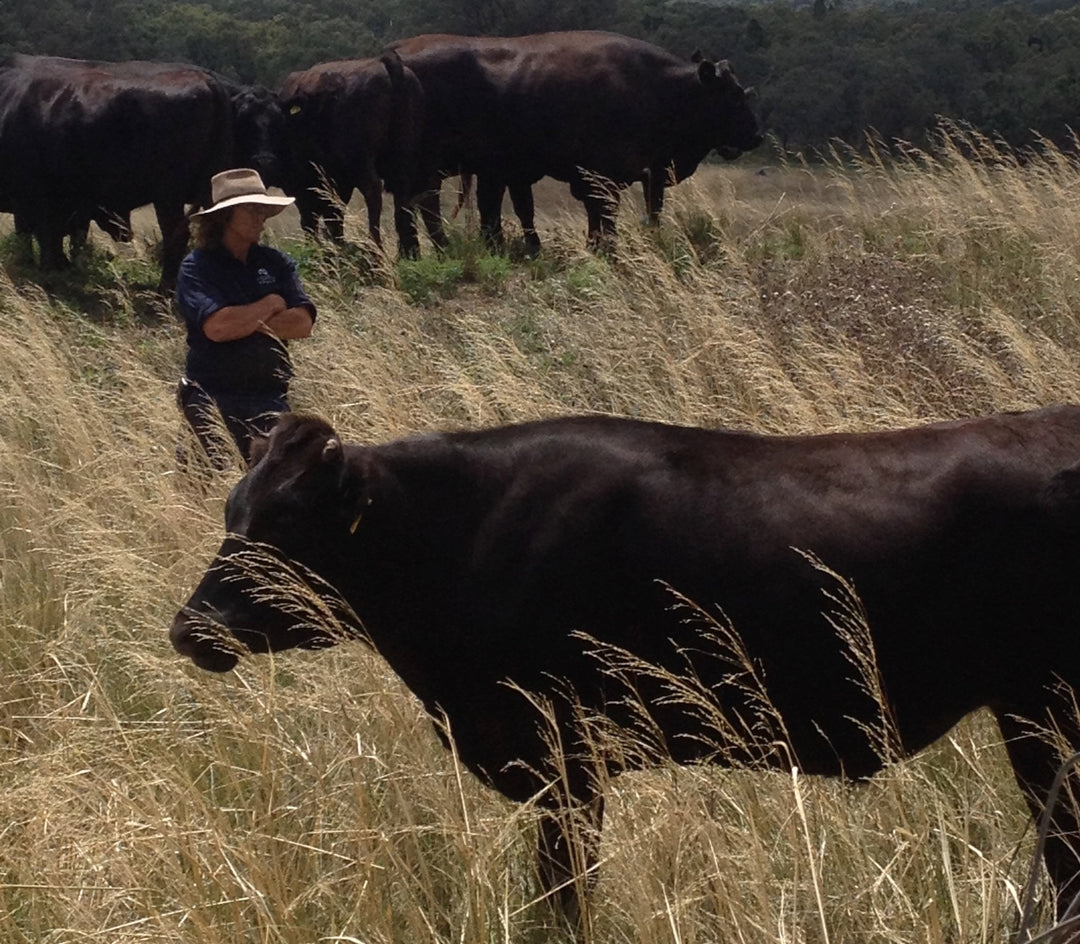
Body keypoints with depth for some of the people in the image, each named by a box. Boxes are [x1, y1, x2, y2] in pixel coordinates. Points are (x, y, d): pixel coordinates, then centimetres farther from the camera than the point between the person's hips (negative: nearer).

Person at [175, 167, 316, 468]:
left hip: (270, 397, 4)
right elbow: (216, 327, -19)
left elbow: (302, 323, -1)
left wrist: (245, 321, -12)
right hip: (213, 396, -4)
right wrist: (270, 305, -5)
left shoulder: (275, 263, 10)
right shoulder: (197, 267, -3)